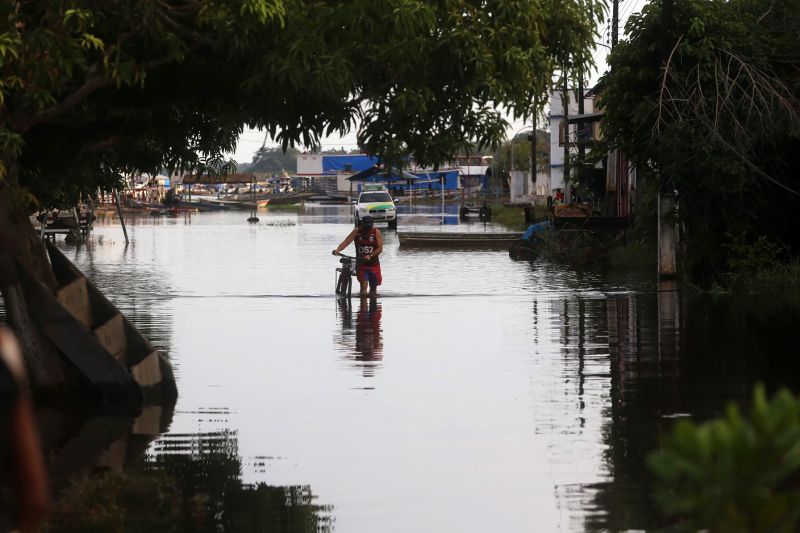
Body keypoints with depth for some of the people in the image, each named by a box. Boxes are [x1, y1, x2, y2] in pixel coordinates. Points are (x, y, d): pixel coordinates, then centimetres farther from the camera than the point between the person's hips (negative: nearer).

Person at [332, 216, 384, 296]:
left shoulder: (376, 232, -6)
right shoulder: (357, 231, -4)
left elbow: (380, 248, -13)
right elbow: (346, 242, -13)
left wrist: (370, 255, -28)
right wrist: (337, 250, -31)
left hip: (373, 264, 1)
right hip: (361, 263, -1)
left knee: (373, 287, 8)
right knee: (364, 286, -14)